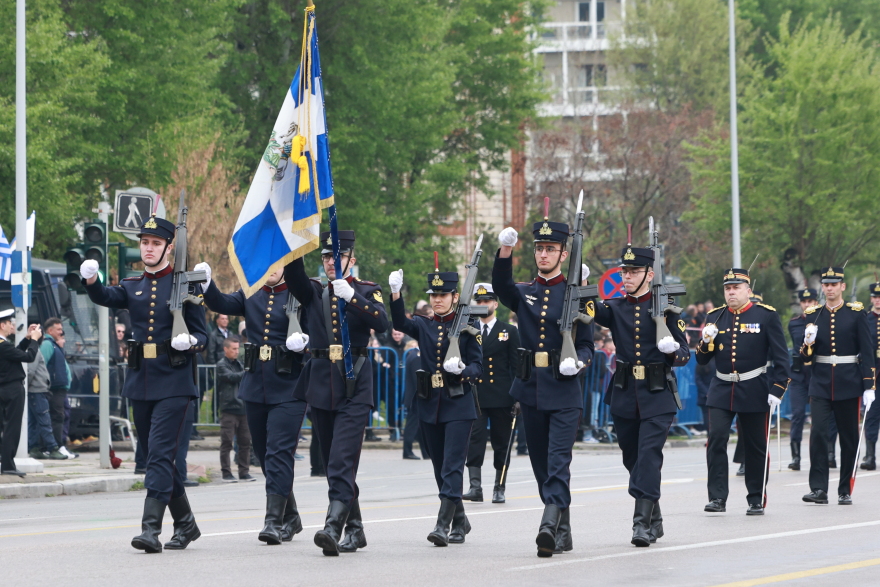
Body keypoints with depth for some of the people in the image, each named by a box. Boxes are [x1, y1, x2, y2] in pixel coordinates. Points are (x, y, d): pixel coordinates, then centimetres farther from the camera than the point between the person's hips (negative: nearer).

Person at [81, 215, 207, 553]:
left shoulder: (185, 285, 0)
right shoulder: (133, 287, 12)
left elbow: (202, 336, 1)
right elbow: (105, 298, -9)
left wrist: (190, 342, -22)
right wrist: (91, 280, -30)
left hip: (174, 382, -6)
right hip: (140, 382, 6)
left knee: (160, 452, -15)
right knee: (155, 455, 11)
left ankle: (151, 529, -20)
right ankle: (185, 524, 25)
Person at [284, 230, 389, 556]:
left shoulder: (367, 291, 5)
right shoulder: (313, 293, 13)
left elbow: (381, 323, -14)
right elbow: (292, 274, -6)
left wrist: (352, 296, -25)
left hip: (354, 385, -5)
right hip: (321, 384, 5)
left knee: (342, 460, -17)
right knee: (331, 463, 9)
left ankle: (333, 527, -27)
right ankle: (355, 529, 20)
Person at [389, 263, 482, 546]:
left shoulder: (467, 328, 0)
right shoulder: (424, 326, 8)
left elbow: (478, 366, -1)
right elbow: (400, 323, -12)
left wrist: (461, 370, -24)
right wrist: (396, 294, -28)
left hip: (458, 406, -4)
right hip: (430, 406, 5)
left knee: (452, 466, -12)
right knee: (440, 468, 10)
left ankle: (443, 524, -18)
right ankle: (460, 522, 24)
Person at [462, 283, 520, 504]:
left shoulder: (510, 331, 7)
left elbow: (517, 366, 4)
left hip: (501, 396, -1)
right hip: (474, 396, 1)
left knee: (501, 442, 4)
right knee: (474, 439, -11)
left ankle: (499, 488, 11)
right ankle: (475, 486, -14)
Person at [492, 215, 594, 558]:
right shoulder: (523, 294, 11)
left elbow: (587, 345, 3)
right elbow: (501, 287, -11)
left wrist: (579, 361, -20)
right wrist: (505, 252, -28)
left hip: (564, 391, -4)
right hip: (530, 389, 4)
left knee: (558, 461, -16)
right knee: (541, 464, 9)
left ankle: (549, 526, -28)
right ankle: (563, 532, 19)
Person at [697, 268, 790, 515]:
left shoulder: (766, 316, -2)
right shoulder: (715, 317, 7)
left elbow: (780, 356, -4)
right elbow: (702, 360, 9)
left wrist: (777, 390, -12)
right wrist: (706, 342, -12)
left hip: (754, 392, -2)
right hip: (721, 390, 2)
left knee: (755, 446, 4)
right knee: (716, 439, -12)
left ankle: (757, 500, 15)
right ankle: (717, 497, -11)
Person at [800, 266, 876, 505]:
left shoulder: (856, 313, -1)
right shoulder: (813, 315, 6)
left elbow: (867, 352, -2)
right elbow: (806, 356, 8)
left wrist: (868, 387, -8)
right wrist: (808, 343, -15)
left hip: (848, 385, -1)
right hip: (821, 384, 1)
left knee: (849, 438, 5)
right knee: (818, 433, -13)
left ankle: (845, 491, 14)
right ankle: (818, 489, -13)